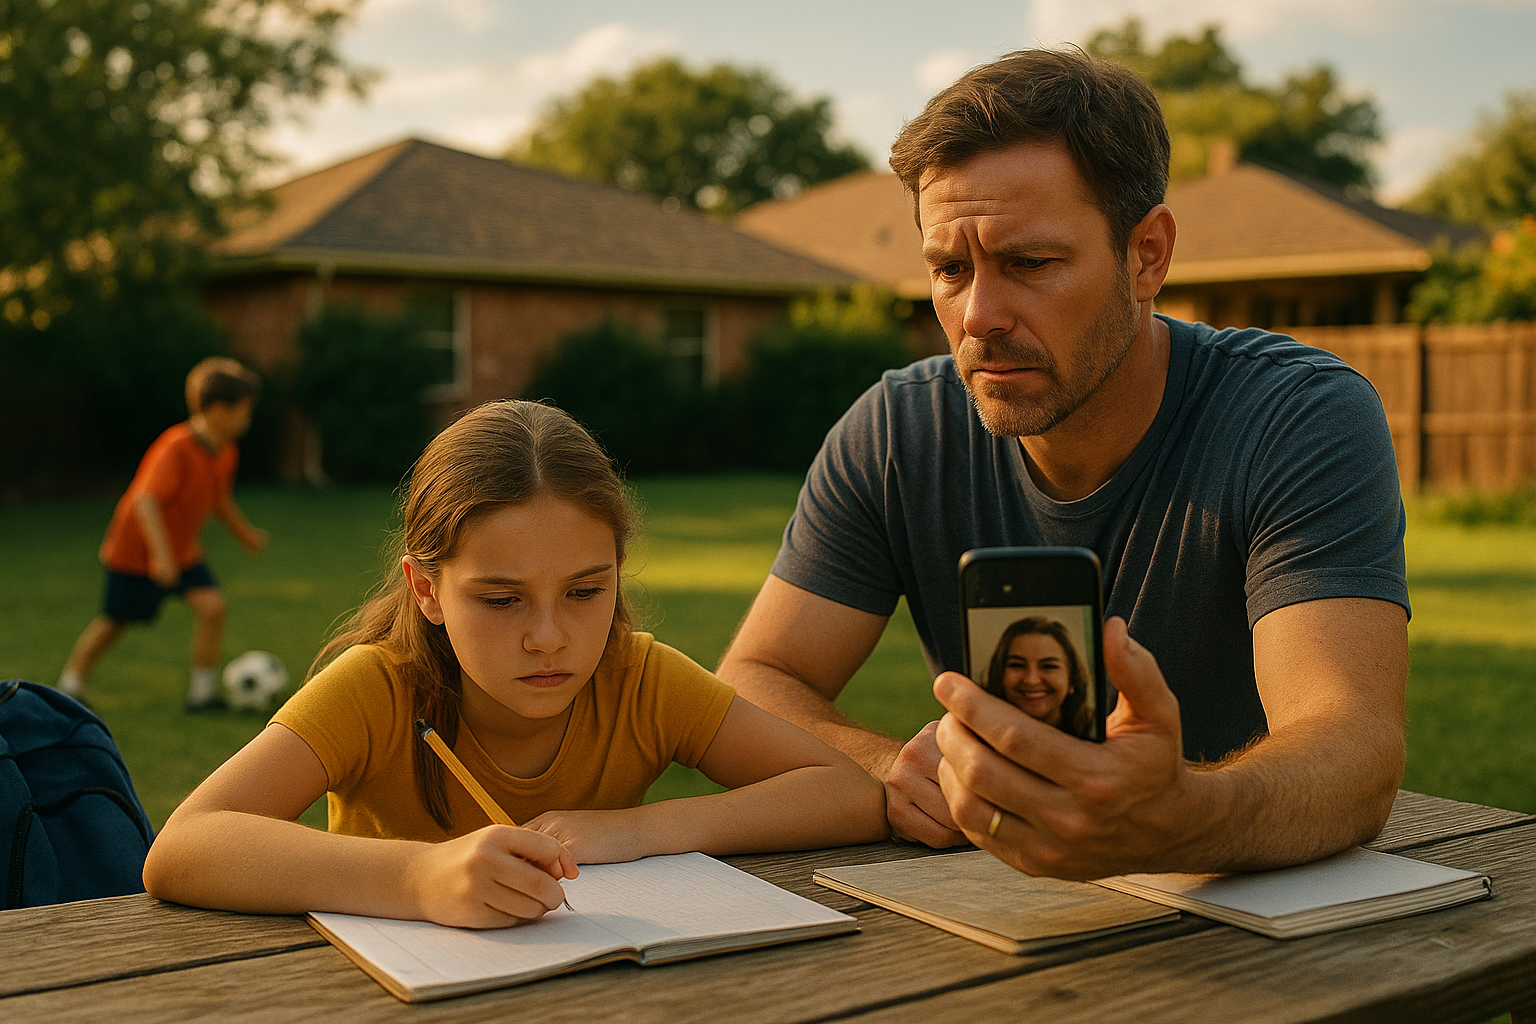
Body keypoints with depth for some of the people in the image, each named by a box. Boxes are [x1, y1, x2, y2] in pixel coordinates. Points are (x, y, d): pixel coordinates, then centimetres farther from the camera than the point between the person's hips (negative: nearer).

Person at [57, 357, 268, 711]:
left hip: (183, 549, 6)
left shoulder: (225, 453, -3)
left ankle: (201, 690, -3)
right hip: (136, 548, -6)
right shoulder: (175, 447, -29)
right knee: (114, 622, 8)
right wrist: (161, 553, -42)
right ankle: (70, 684, 31)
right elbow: (146, 501, -35)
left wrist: (245, 534, 25)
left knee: (212, 605, -13)